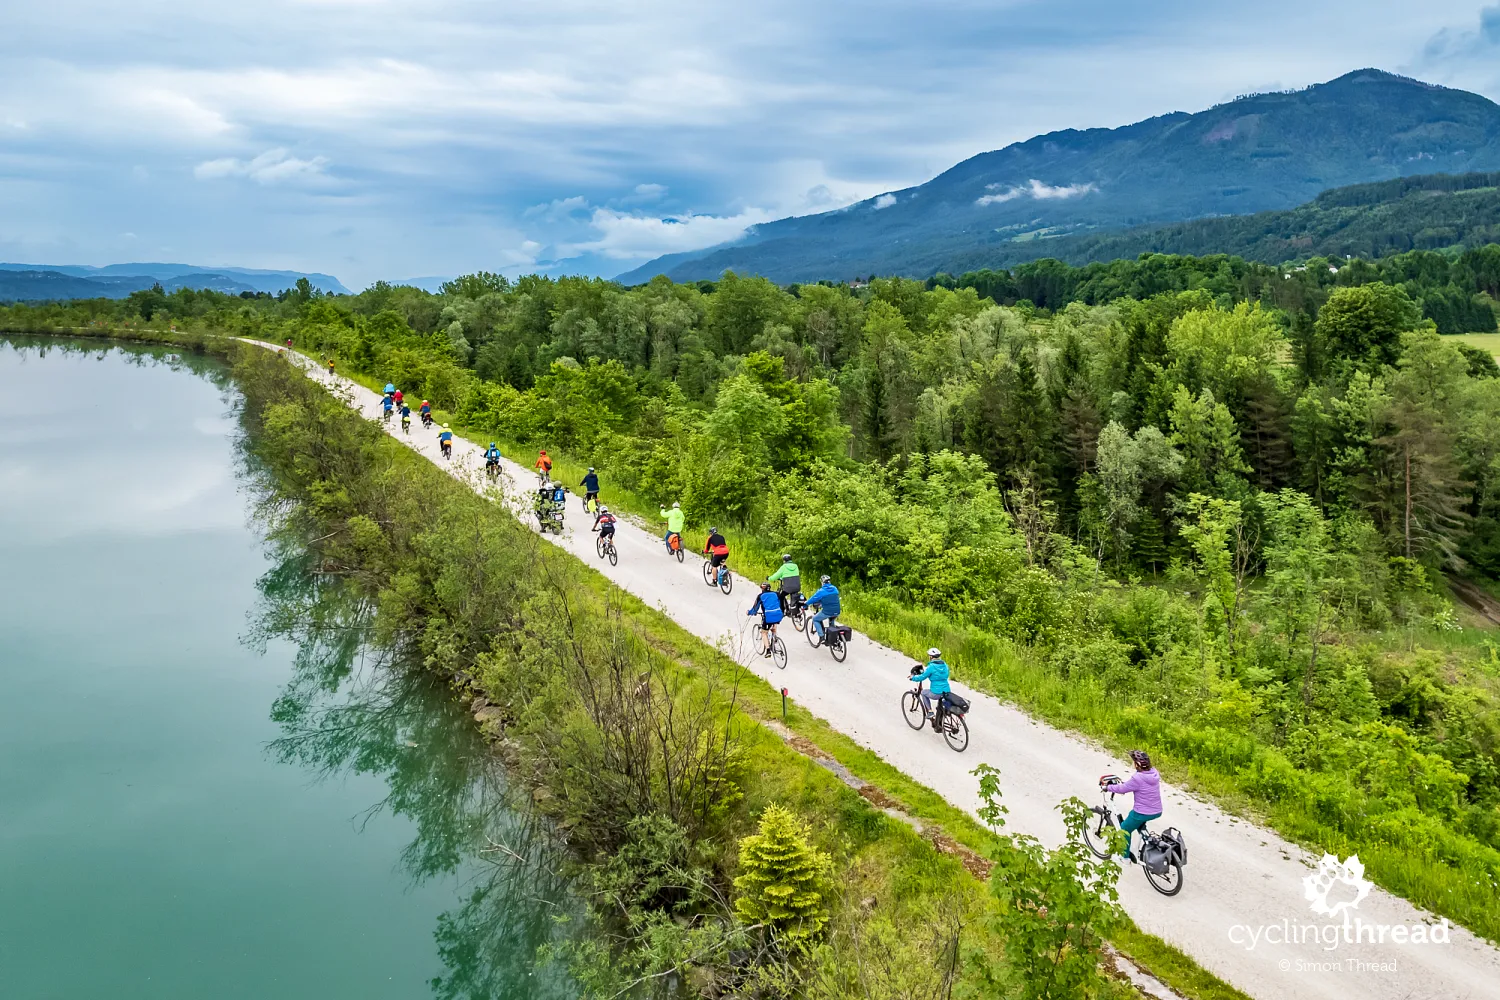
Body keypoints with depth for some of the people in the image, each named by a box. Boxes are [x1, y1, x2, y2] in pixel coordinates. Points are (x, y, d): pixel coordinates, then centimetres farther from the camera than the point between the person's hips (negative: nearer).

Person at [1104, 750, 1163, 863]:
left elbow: (1122, 789, -13)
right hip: (1157, 812, 7)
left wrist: (1108, 787, 2)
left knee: (1125, 829, 18)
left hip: (1142, 813, -7)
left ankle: (1125, 857, 28)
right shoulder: (1154, 772, -4)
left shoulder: (1137, 778, -25)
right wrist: (1124, 783, 17)